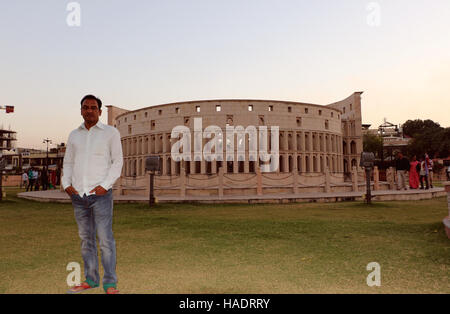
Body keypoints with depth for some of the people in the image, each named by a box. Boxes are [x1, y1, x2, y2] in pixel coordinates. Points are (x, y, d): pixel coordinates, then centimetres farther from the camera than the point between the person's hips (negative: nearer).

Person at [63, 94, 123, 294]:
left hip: (100, 194, -4)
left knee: (105, 238, -7)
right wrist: (66, 184, 2)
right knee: (86, 239, 10)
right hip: (78, 194, 5)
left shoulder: (111, 133, 3)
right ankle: (91, 280, 20)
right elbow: (68, 163, 19)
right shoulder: (74, 135, 16)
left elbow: (117, 161, -1)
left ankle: (110, 283, 1)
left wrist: (105, 185, -12)